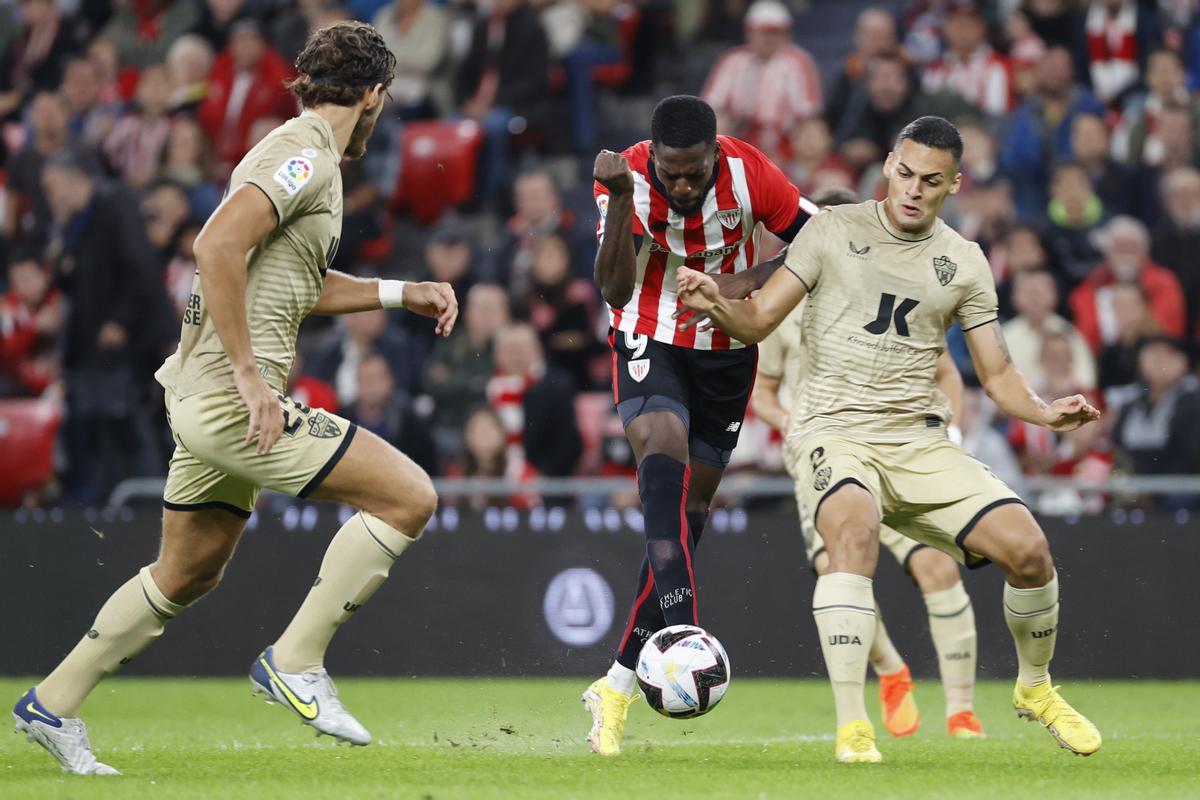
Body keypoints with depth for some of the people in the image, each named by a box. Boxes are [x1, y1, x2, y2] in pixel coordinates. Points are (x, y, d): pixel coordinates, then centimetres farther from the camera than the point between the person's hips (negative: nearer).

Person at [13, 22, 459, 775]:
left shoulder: (305, 154, 18)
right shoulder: (305, 152, -13)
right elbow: (219, 246, -25)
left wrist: (402, 293, 23)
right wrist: (248, 372, -24)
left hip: (206, 398, 10)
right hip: (233, 398, -10)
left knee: (190, 572, 21)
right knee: (410, 495, -10)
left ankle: (55, 705, 29)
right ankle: (296, 661, -5)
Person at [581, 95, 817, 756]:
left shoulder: (748, 173, -18)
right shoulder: (627, 177, -21)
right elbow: (615, 290, -29)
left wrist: (751, 281, -20)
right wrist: (621, 200, -41)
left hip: (726, 350, 3)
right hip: (649, 345, -3)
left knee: (687, 512, 3)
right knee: (664, 453, -31)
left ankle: (617, 686, 11)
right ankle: (683, 639, -43)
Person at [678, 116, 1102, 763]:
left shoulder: (965, 263, 10)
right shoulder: (833, 230, 4)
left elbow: (997, 376, 12)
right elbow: (757, 322, 3)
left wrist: (1044, 413, -8)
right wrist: (715, 304, -19)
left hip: (920, 441, 3)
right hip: (835, 431, -3)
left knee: (1027, 548, -13)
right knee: (854, 533, -36)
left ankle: (1035, 688, 17)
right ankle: (851, 726, -36)